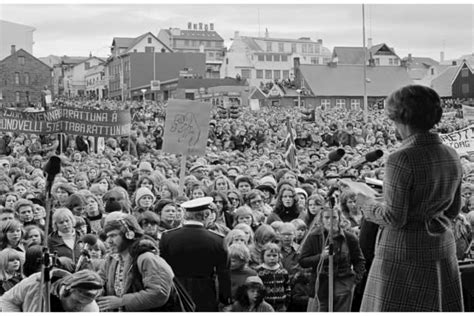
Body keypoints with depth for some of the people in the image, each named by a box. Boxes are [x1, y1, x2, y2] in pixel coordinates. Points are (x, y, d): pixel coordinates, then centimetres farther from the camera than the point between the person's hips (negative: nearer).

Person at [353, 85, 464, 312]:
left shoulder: (402, 160, -20)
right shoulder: (451, 156, 2)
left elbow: (394, 218, -18)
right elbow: (453, 210, 11)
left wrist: (368, 204, -1)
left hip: (405, 254, -7)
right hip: (442, 248, 7)